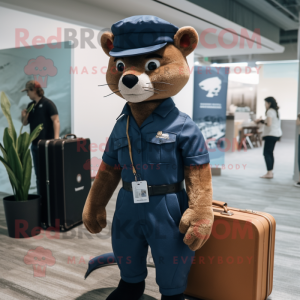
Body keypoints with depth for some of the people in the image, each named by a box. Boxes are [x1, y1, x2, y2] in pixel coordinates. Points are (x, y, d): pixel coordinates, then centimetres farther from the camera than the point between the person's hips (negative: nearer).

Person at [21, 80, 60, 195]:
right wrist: (24, 116, -5)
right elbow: (25, 123, 18)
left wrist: (56, 138, -27)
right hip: (35, 144, 7)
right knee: (39, 174, 12)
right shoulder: (30, 105, 13)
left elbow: (56, 121, -17)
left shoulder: (47, 104, -8)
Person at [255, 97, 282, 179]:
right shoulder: (276, 111, 16)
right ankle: (270, 172, 17)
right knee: (270, 153, 14)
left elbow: (269, 123, -22)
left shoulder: (270, 111, -13)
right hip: (276, 134, 10)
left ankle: (269, 173, -10)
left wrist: (261, 121, -6)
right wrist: (262, 121, 9)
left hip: (271, 134, -10)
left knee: (267, 153, -8)